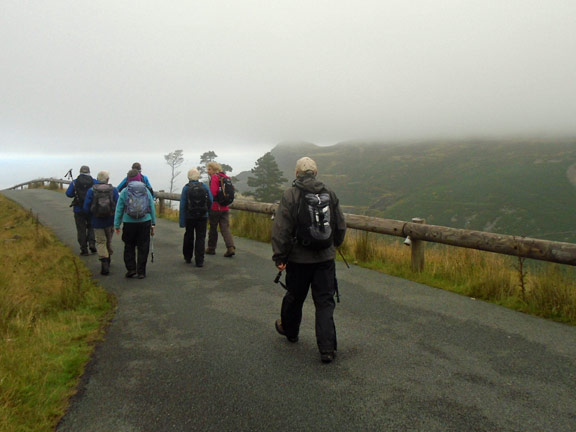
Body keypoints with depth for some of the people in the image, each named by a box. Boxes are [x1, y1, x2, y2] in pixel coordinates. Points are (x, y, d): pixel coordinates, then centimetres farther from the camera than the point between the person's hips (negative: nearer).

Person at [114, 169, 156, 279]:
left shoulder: (124, 192, -2)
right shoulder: (146, 191, 3)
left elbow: (119, 210, 0)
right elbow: (152, 208, 6)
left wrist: (117, 225, 7)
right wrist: (153, 224, 13)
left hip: (129, 224, -1)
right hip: (145, 223, 1)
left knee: (129, 247, 14)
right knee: (143, 248, 7)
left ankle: (131, 269, 9)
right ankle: (141, 272, 10)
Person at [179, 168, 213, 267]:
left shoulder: (186, 188, -8)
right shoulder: (205, 187, -3)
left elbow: (182, 205, -10)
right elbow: (211, 201, 0)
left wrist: (182, 221, -7)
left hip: (190, 217, 0)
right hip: (203, 217, 0)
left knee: (188, 237, 17)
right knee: (200, 238, 3)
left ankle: (187, 257, 31)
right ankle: (199, 261, -3)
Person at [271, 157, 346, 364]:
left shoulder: (290, 195, -9)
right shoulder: (329, 193, 3)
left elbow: (281, 230, -12)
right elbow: (341, 226, 11)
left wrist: (279, 257, -4)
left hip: (299, 258, -2)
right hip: (326, 257, 2)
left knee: (294, 297, 18)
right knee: (325, 302, 5)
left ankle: (289, 330, 42)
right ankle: (327, 349, -1)